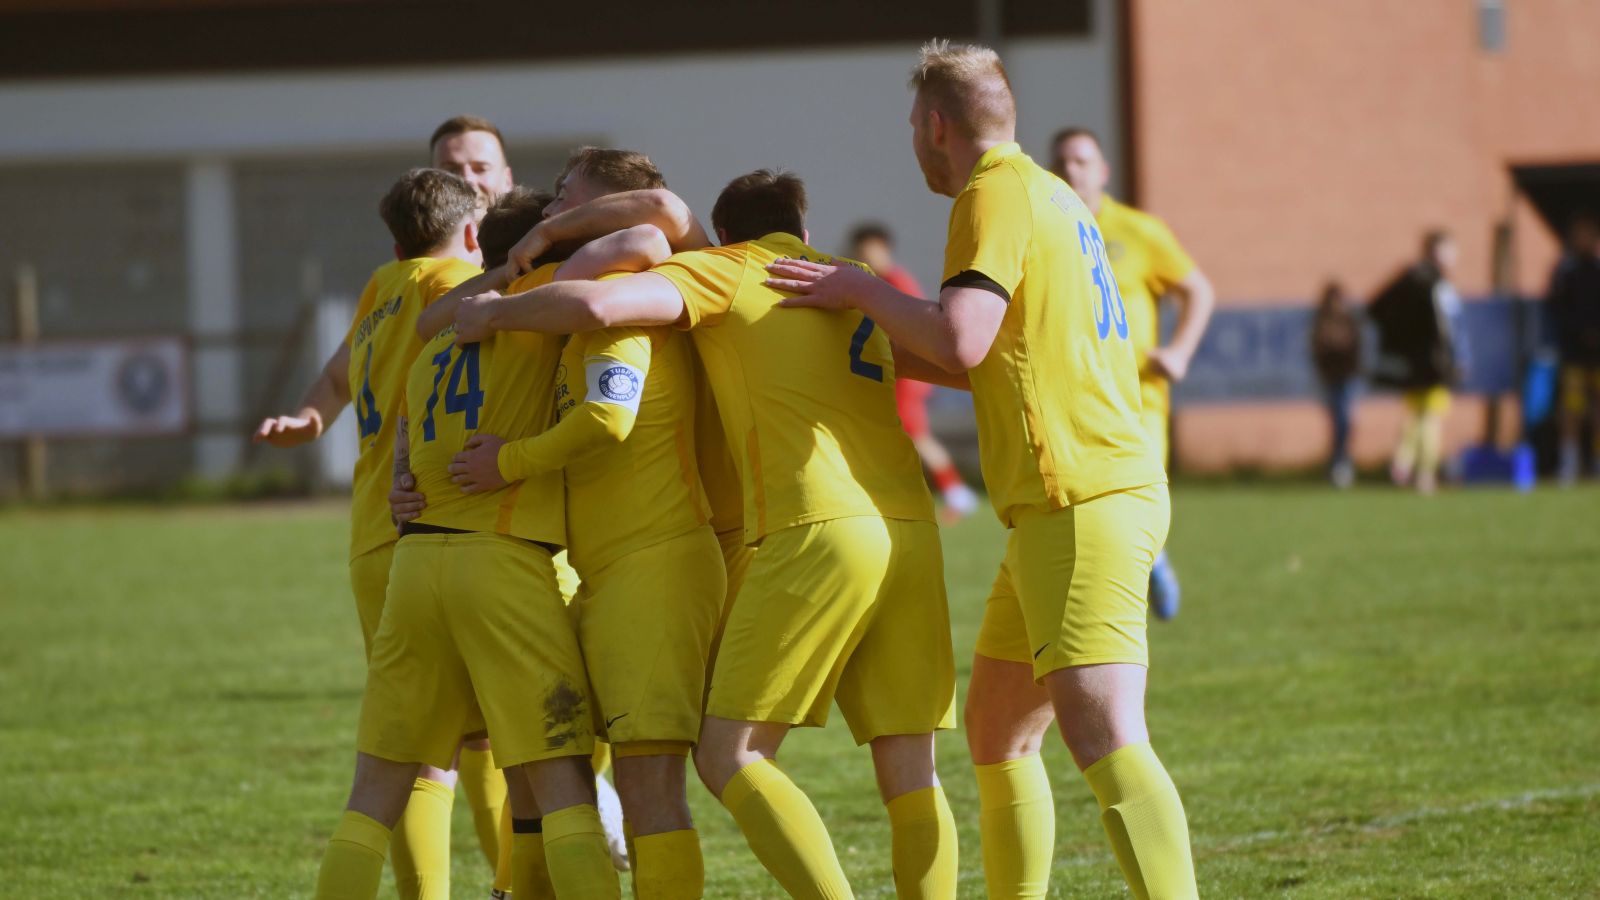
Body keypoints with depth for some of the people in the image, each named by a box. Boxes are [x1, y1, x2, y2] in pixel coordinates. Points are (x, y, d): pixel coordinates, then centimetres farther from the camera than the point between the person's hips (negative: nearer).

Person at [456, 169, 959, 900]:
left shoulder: (725, 272, 7)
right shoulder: (852, 284, 25)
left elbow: (597, 303, -8)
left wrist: (495, 313, 8)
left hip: (818, 532, -6)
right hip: (911, 531, 6)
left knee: (728, 755, -3)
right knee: (909, 771, 5)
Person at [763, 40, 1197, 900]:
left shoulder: (996, 193, -7)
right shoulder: (1049, 195, 22)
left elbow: (962, 343, -20)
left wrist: (863, 291, -5)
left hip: (1080, 504, -10)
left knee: (1105, 741, -21)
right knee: (996, 732, 16)